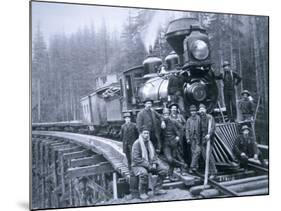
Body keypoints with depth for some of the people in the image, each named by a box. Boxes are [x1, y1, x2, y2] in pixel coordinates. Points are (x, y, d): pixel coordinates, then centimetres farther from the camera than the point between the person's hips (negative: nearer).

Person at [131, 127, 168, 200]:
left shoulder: (149, 143, 10)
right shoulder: (137, 143, -12)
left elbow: (154, 155, 15)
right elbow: (136, 159, -18)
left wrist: (154, 163, -5)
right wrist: (147, 165, -21)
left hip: (150, 164, 7)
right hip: (138, 165, -7)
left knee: (164, 169, -8)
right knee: (144, 173, -38)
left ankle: (157, 189, 0)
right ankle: (142, 193, -19)